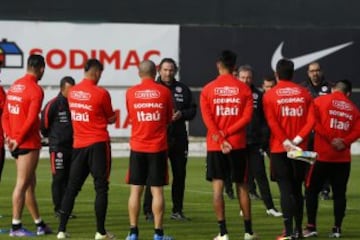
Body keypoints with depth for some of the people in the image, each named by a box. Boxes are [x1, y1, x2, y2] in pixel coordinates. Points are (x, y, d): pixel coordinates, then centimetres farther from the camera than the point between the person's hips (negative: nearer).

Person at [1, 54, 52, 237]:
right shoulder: (36, 90, -13)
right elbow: (31, 119, -19)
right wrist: (18, 140, -12)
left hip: (17, 143, 8)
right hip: (29, 143, -8)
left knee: (30, 183, 14)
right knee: (22, 184, -5)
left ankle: (39, 224, 22)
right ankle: (16, 226, -4)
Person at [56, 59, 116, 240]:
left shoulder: (72, 92, 4)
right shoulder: (101, 93, -11)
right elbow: (111, 119, -1)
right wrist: (114, 116, 20)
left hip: (78, 145, 5)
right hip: (98, 144, -5)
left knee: (72, 187, 9)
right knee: (101, 187, 0)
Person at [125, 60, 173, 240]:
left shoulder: (131, 93, 0)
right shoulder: (164, 92, -2)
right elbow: (169, 119, 10)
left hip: (137, 147, 1)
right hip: (158, 147, -1)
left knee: (135, 190, 5)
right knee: (157, 190, 1)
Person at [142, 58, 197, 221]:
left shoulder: (182, 89, 11)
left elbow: (192, 110, 11)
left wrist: (181, 114, -9)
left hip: (178, 138, 4)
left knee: (179, 174, 8)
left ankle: (177, 210, 18)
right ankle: (149, 210, -3)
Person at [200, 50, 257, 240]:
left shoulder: (208, 90, -1)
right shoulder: (243, 89, 1)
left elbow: (207, 118, -8)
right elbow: (247, 117, -7)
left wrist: (220, 138, -9)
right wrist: (226, 133, -9)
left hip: (215, 146, -1)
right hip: (238, 145, 1)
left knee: (217, 186, -1)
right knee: (241, 186, 10)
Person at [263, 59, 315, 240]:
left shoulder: (270, 95, -3)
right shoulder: (303, 93, 6)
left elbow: (272, 123, -12)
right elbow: (311, 120, -3)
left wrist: (286, 143, -13)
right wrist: (297, 140, -8)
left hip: (279, 149, -3)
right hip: (300, 149, 3)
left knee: (285, 189, -4)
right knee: (297, 189, 13)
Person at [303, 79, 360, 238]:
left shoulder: (320, 101, 1)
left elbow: (315, 123, -11)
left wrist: (330, 139, -10)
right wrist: (345, 141, -11)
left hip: (323, 155, -2)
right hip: (343, 158, 2)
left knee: (312, 190, 6)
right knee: (339, 193, 7)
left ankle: (311, 227, 0)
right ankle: (337, 228, 3)